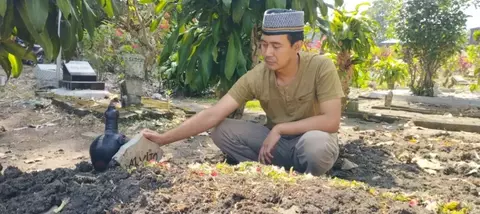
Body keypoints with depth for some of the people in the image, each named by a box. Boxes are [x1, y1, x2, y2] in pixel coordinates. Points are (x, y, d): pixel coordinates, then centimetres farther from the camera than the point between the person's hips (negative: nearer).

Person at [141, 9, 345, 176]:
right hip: (277, 142, 3)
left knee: (315, 142, -38)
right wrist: (164, 138, -27)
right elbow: (212, 115, -20)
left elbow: (331, 121, -25)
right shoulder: (256, 77, -16)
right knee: (222, 130, -16)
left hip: (314, 141, -3)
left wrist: (279, 128, -25)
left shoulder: (321, 67, -23)